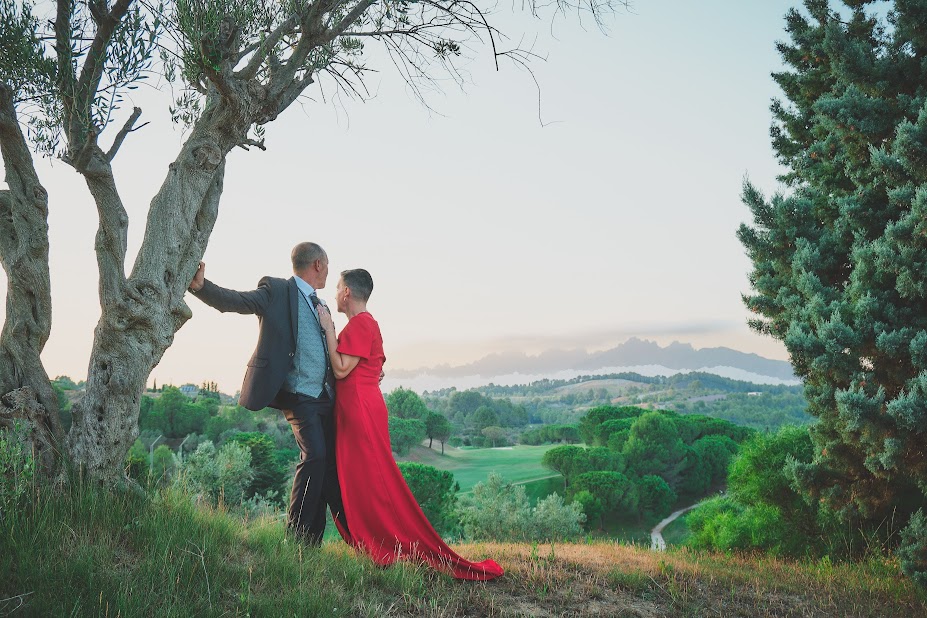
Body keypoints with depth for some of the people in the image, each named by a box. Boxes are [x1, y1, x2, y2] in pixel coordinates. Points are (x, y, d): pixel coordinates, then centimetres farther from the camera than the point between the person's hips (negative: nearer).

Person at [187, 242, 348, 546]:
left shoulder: (320, 305, 21)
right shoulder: (276, 290, -3)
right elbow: (235, 301, -17)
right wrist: (201, 285, -34)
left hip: (325, 396, 8)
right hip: (299, 396, -8)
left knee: (332, 463, 8)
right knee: (314, 455, -19)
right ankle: (297, 533, -7)